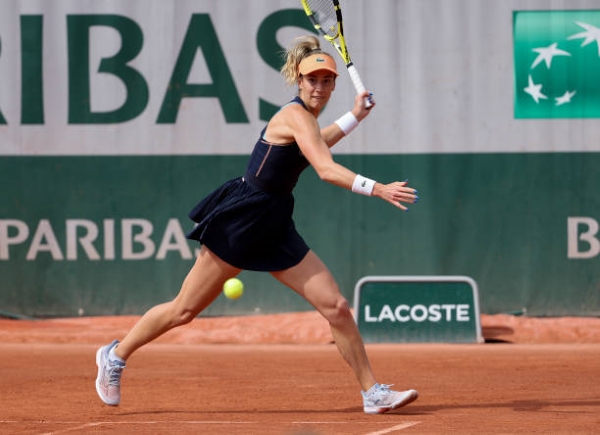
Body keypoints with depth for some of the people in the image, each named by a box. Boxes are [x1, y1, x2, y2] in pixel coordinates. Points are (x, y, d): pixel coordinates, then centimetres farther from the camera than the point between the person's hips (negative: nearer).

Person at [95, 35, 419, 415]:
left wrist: (354, 118, 35)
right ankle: (116, 355, 22)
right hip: (241, 221, -9)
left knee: (336, 307, -3)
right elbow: (327, 170, -30)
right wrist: (377, 189, -37)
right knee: (185, 310, 2)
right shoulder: (297, 115, -17)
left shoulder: (304, 118, 11)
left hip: (274, 228, 9)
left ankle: (373, 393, 1)